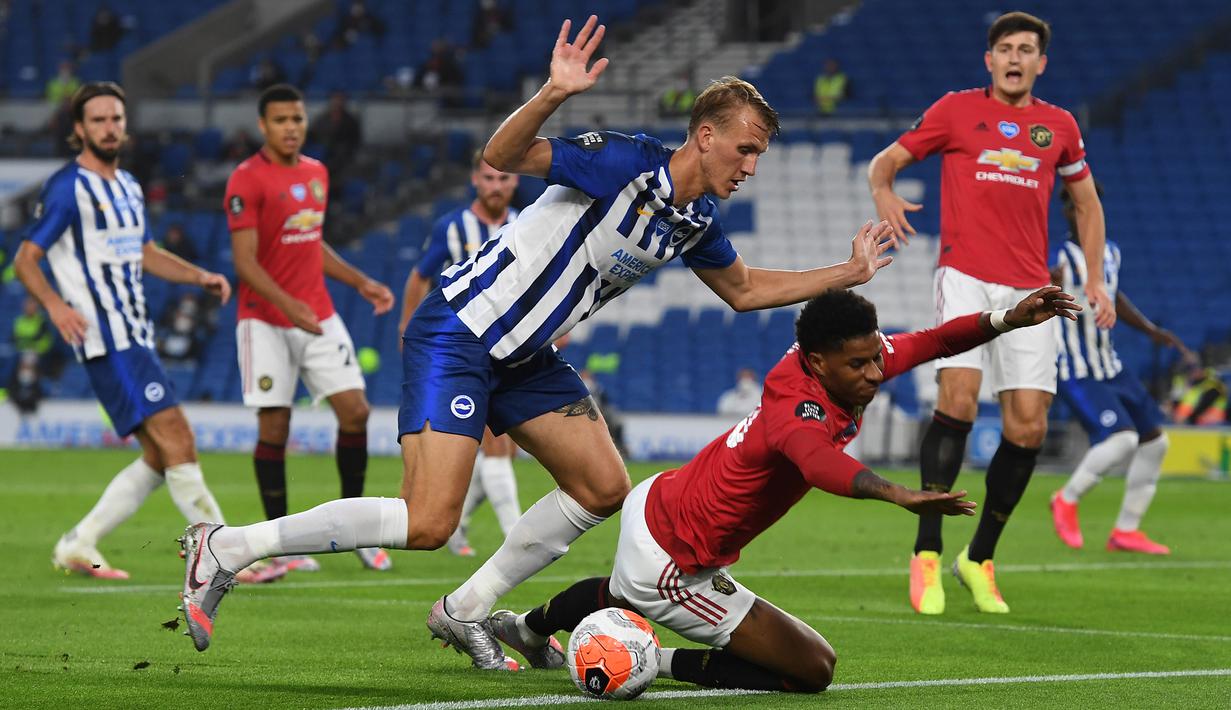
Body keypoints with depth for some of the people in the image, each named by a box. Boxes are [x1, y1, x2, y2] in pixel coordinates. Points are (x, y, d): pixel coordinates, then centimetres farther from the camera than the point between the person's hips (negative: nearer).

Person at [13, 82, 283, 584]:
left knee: (161, 456, 7)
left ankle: (78, 546, 13)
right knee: (176, 439, -15)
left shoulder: (127, 186, 17)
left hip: (135, 336, 9)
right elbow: (26, 259, -8)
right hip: (107, 340, -9)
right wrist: (55, 305, -26)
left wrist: (200, 276, 14)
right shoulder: (67, 188, -8)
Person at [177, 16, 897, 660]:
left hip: (524, 356, 9)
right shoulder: (626, 162, -19)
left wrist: (850, 273, 22)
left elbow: (744, 288, 27)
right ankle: (225, 549, -11)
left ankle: (466, 610, 16)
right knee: (428, 523, -19)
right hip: (457, 335, -9)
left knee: (603, 488, 5)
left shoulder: (697, 223, 7)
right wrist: (554, 95, -44)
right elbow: (503, 155, -27)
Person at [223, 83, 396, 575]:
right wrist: (288, 305, -28)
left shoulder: (316, 173, 12)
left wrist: (360, 283, 18)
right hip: (266, 321, -6)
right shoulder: (247, 180, -11)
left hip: (318, 316, 6)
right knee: (274, 427, -5)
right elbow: (245, 262, -16)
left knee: (355, 409, -3)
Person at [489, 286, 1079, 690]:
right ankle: (660, 665, -2)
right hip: (672, 567, -10)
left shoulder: (848, 356, -12)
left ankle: (526, 628, 66)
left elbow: (931, 342, 0)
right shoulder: (796, 403, -38)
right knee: (813, 668, -9)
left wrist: (1007, 319, -15)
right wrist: (898, 494, -78)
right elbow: (819, 462, -61)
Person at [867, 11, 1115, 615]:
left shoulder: (1059, 126, 13)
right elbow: (886, 160, 9)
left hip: (1029, 290, 3)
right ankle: (926, 554, -15)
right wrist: (883, 192, -15)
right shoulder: (956, 110, 5)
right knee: (958, 397, -22)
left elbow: (1086, 202, 24)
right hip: (965, 277, -3)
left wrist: (1095, 279, 15)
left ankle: (979, 560, 13)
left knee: (1028, 425, -4)